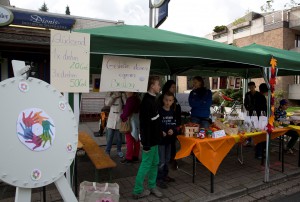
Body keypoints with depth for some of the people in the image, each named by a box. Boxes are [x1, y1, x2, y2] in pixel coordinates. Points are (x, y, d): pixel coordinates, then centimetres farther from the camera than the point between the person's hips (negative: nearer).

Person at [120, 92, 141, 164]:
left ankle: (129, 158, 8)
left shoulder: (131, 100, -19)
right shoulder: (137, 99, 8)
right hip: (136, 122, 9)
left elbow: (126, 111, -21)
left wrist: (122, 117, -2)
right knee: (136, 140, 14)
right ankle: (135, 156, 24)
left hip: (131, 122, -9)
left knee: (129, 141, -1)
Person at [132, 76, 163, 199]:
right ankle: (138, 191, 18)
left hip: (154, 138, 10)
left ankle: (152, 186, 33)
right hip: (149, 140, -9)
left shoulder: (152, 100, 9)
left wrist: (159, 131, 20)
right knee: (146, 165, 3)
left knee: (154, 163, 18)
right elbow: (144, 124, -24)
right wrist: (146, 143, -23)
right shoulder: (147, 102, -22)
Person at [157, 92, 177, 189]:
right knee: (161, 161, -3)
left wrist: (173, 130, -8)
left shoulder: (173, 112, 6)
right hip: (160, 139, -7)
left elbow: (174, 125, 11)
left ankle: (164, 175, 35)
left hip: (169, 139, 7)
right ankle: (159, 179, 11)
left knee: (167, 159, 19)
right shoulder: (159, 111, -13)